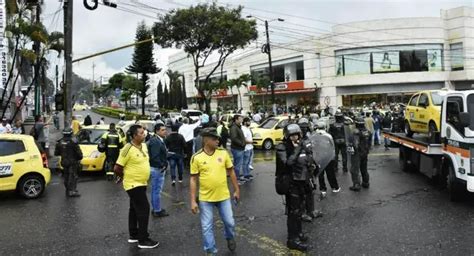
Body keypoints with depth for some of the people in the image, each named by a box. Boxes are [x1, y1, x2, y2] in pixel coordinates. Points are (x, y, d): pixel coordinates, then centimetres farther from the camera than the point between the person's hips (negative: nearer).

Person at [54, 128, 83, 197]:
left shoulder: (60, 142, 1)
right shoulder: (73, 141, -16)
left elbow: (56, 153, 9)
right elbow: (78, 152, -14)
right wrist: (80, 157, 4)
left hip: (64, 162, 6)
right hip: (73, 162, -6)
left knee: (66, 176, 15)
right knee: (73, 176, -2)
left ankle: (68, 191, 23)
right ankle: (72, 191, -6)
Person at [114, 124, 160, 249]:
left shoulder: (144, 146, 4)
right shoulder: (128, 149, -22)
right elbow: (117, 168, -18)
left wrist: (143, 177, 13)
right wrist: (126, 177, -3)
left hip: (142, 183, 8)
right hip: (133, 185, -8)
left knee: (135, 209, 17)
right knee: (144, 209, -8)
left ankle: (133, 235, 29)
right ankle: (143, 240, 1)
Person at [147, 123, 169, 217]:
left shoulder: (159, 140, 12)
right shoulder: (155, 142, -20)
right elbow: (155, 157, -26)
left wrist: (164, 164, 7)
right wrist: (162, 165, -18)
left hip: (159, 168, 11)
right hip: (157, 169, -11)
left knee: (155, 190, 18)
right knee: (157, 190, 0)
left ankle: (155, 208, 30)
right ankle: (157, 210, 10)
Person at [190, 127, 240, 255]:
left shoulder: (223, 153, -5)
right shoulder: (196, 157, -11)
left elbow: (231, 172, 5)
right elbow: (193, 179, -6)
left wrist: (236, 190, 7)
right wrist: (193, 201, -8)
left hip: (224, 196, 2)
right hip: (205, 198, -2)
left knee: (229, 222, 13)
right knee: (207, 227, 7)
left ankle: (230, 238, 45)